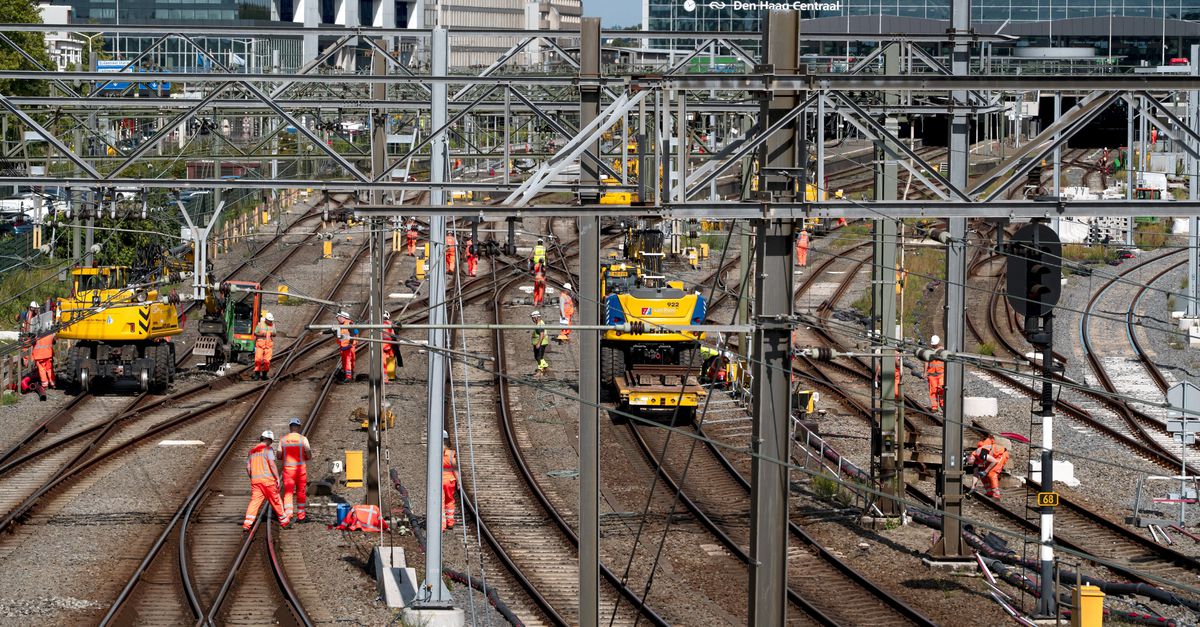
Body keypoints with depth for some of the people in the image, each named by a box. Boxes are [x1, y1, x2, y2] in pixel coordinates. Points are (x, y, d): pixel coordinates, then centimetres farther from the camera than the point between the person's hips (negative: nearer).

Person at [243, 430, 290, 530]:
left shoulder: (252, 451, 15)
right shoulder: (268, 449, -3)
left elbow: (248, 467, 13)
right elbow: (272, 464, -11)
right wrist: (277, 478, -8)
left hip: (255, 480, 5)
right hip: (267, 479, -4)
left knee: (255, 501, -3)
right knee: (275, 500, 9)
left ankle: (247, 523, -18)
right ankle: (284, 521, 21)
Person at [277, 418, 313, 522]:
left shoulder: (283, 439, 1)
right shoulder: (303, 439, -5)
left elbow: (279, 456, 3)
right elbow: (309, 456, -7)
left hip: (288, 469, 1)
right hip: (301, 469, -1)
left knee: (288, 493, -1)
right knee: (301, 492, 13)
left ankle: (288, 514, -18)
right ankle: (301, 516, 20)